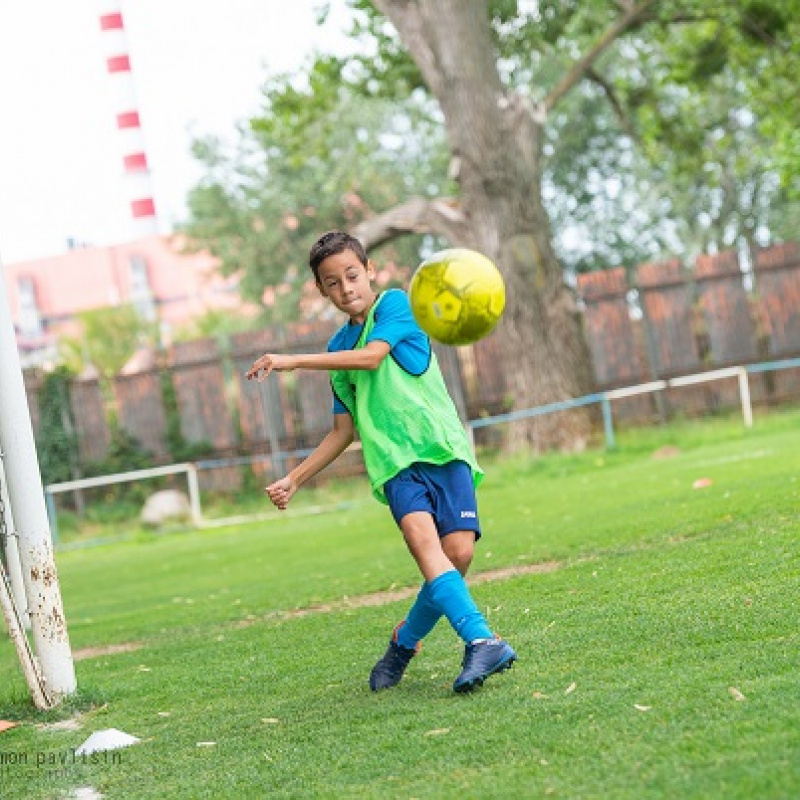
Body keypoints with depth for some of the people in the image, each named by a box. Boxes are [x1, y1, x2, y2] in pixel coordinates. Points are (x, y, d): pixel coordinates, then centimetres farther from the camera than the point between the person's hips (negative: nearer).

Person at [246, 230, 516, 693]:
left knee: (459, 551, -15)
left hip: (443, 446, -3)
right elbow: (344, 431, 25)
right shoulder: (339, 346, 19)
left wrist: (293, 360, -16)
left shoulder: (394, 304, 5)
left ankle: (405, 642, 8)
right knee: (424, 541, -24)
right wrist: (295, 479, 23)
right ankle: (483, 642, -36)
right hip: (393, 460, 3)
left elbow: (372, 357, -15)